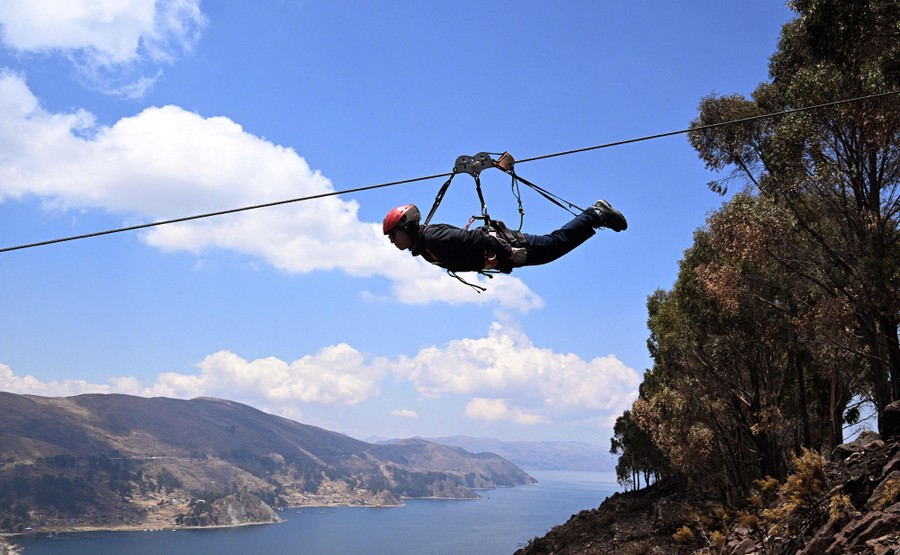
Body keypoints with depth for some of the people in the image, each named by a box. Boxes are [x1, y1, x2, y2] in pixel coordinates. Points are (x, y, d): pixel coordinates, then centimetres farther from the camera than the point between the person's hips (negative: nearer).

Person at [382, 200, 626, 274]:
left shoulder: (432, 237, -24)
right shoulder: (422, 245, 6)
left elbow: (471, 238, -30)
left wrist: (508, 253, -26)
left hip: (505, 243, -8)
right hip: (502, 249, 8)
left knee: (556, 243, -1)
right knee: (554, 243, 16)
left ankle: (596, 214, 11)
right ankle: (595, 214, 25)